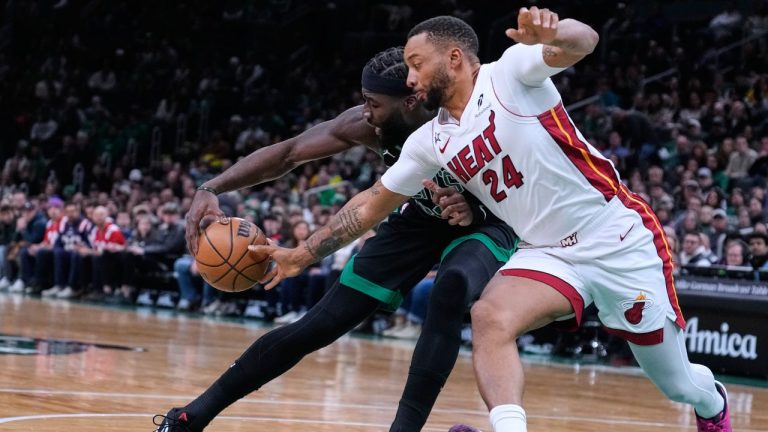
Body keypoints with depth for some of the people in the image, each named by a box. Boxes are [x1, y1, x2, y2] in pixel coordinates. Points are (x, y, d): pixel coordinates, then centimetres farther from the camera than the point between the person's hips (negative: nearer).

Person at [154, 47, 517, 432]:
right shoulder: (367, 125, -23)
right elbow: (287, 153, -14)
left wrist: (471, 212, -43)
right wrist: (211, 189, -25)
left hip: (483, 225, -3)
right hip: (419, 219, 3)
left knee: (451, 289, -39)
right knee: (319, 325, -2)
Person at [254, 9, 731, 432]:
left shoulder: (510, 72, -14)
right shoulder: (431, 142, 4)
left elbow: (584, 41, -31)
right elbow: (372, 203, 13)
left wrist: (552, 34, -54)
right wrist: (304, 254, 11)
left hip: (623, 240, -5)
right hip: (549, 254, 5)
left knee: (677, 384, 8)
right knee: (490, 318, -27)